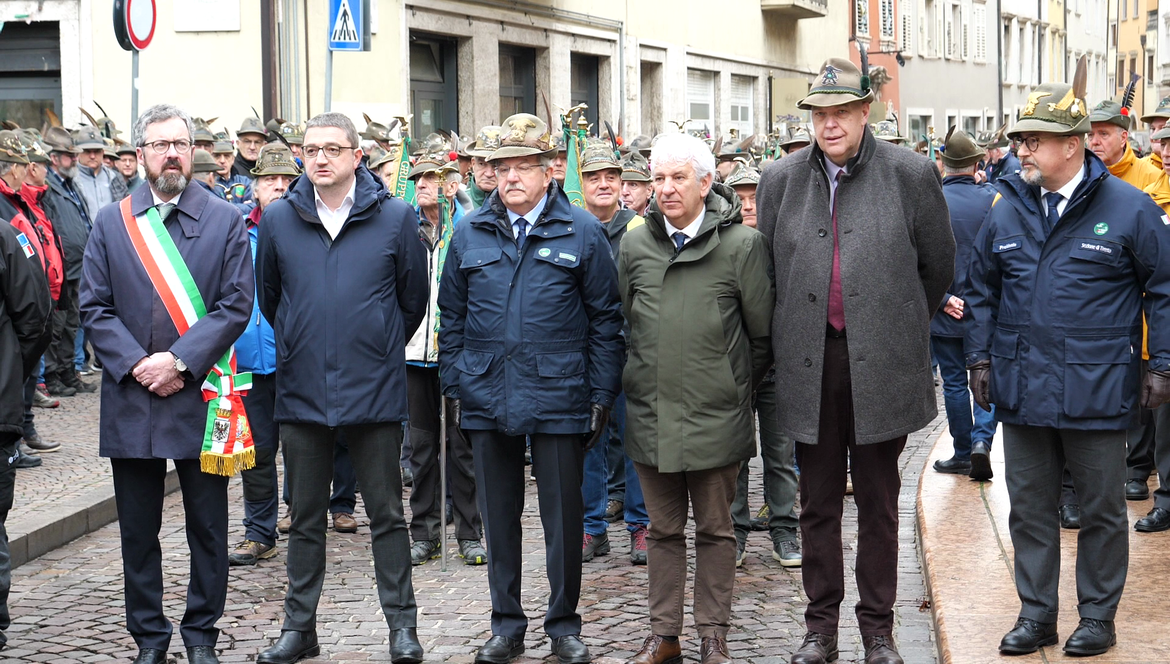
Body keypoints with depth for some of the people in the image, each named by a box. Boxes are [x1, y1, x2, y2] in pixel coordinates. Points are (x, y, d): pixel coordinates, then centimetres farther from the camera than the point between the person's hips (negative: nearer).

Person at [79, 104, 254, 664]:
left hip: (201, 397, -1)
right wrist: (136, 365, -11)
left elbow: (236, 306, -5)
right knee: (138, 529, 8)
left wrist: (180, 362, -14)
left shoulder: (226, 221, 3)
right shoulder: (111, 223, 8)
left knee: (208, 526, 5)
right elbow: (94, 308, 3)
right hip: (131, 398, 1)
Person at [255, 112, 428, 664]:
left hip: (375, 390, -2)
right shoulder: (278, 219, 2)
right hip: (302, 391, 2)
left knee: (387, 514, 5)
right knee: (305, 517, 11)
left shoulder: (395, 218, -3)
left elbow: (413, 298, 7)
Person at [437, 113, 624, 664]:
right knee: (499, 516, 11)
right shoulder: (469, 234, 7)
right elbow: (452, 318, 11)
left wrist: (602, 393, -4)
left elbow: (605, 320, 0)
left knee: (563, 515, 5)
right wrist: (453, 386, 6)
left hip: (558, 401, -2)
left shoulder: (582, 231, -1)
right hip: (486, 400, 3)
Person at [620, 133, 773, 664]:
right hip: (650, 414, 3)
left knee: (715, 530, 7)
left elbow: (763, 332, 1)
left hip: (716, 416, -3)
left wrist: (735, 385, 8)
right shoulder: (634, 245, 5)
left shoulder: (742, 244, -6)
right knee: (664, 529, 12)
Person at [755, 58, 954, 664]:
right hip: (808, 364, 2)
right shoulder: (782, 181, 4)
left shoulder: (911, 174, -3)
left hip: (881, 364, -2)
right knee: (817, 503, 10)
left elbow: (937, 264, 6)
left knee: (879, 504, 8)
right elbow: (767, 272, 12)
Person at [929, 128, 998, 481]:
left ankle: (963, 454, 16)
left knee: (954, 383, 9)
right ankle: (981, 440, -7)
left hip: (947, 312, -1)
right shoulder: (992, 199, -7)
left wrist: (942, 299, -8)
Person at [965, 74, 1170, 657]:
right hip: (1022, 386, 4)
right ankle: (1036, 614, 22)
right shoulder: (1007, 210, 6)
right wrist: (981, 357, 8)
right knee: (1029, 509, 11)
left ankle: (1098, 615, 21)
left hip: (1095, 389, -3)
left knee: (1101, 511, 8)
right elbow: (982, 289, 15)